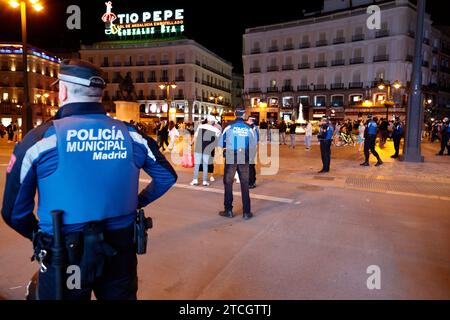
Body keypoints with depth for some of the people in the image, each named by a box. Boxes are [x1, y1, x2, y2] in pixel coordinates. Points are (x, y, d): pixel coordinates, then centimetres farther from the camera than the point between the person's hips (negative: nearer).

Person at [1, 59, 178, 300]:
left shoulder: (40, 138, -12)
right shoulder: (131, 135, -5)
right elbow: (167, 176, 6)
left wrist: (39, 237, 14)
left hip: (64, 257, -2)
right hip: (120, 252, 3)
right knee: (121, 297, 24)